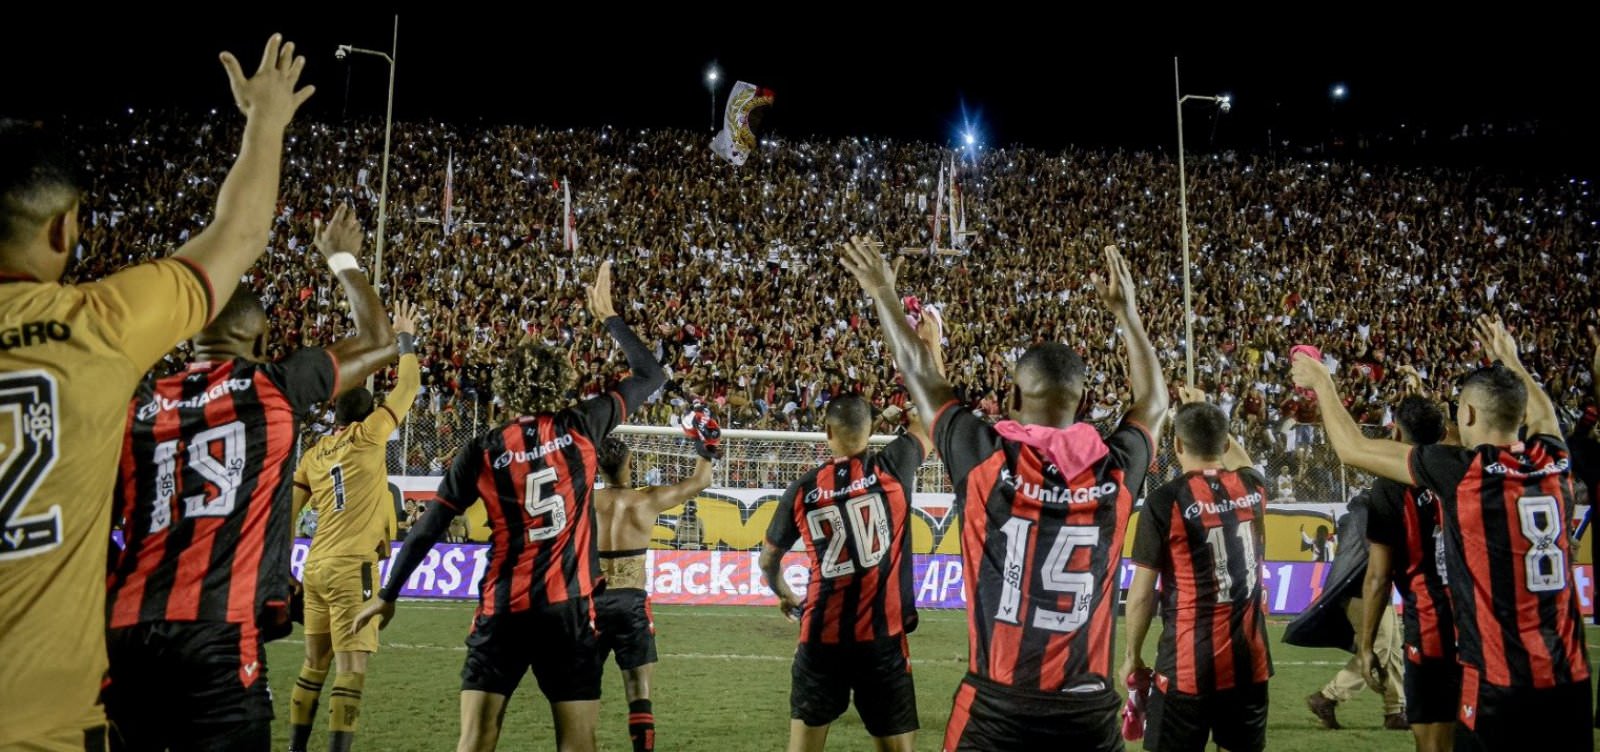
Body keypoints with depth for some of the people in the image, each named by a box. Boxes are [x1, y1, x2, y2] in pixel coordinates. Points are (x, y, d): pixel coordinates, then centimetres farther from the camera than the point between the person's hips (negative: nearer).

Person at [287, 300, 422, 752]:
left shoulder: (313, 454, 12)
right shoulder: (366, 437, -4)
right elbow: (408, 387, 1)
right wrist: (405, 339, 14)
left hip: (316, 566, 7)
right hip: (351, 567, -7)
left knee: (314, 667, 16)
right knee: (351, 671, -7)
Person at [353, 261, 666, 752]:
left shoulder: (483, 451, 0)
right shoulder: (580, 428, -1)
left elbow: (428, 529, 2)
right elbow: (652, 376, 10)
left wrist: (388, 595, 13)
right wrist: (607, 315, 19)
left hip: (502, 609, 1)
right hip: (568, 608, -1)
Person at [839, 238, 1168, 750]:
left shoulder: (987, 461, -10)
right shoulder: (1115, 470, -4)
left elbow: (921, 377, 6)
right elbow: (1154, 402, 18)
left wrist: (884, 296, 20)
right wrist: (1126, 312, 28)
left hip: (997, 705, -2)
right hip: (1089, 709, 2)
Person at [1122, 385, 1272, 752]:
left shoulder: (1165, 500, -12)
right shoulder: (1252, 487, 2)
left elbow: (1142, 593, -9)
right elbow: (1240, 462, 30)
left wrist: (1133, 655, 4)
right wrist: (1206, 412, 38)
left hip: (1187, 665, -5)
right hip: (1249, 660, 5)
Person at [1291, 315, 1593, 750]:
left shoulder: (1461, 471, -12)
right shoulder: (1554, 462, 4)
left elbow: (1353, 449, -2)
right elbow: (1544, 414, 30)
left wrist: (1322, 383, 11)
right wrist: (1510, 361, 42)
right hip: (1570, 672, 6)